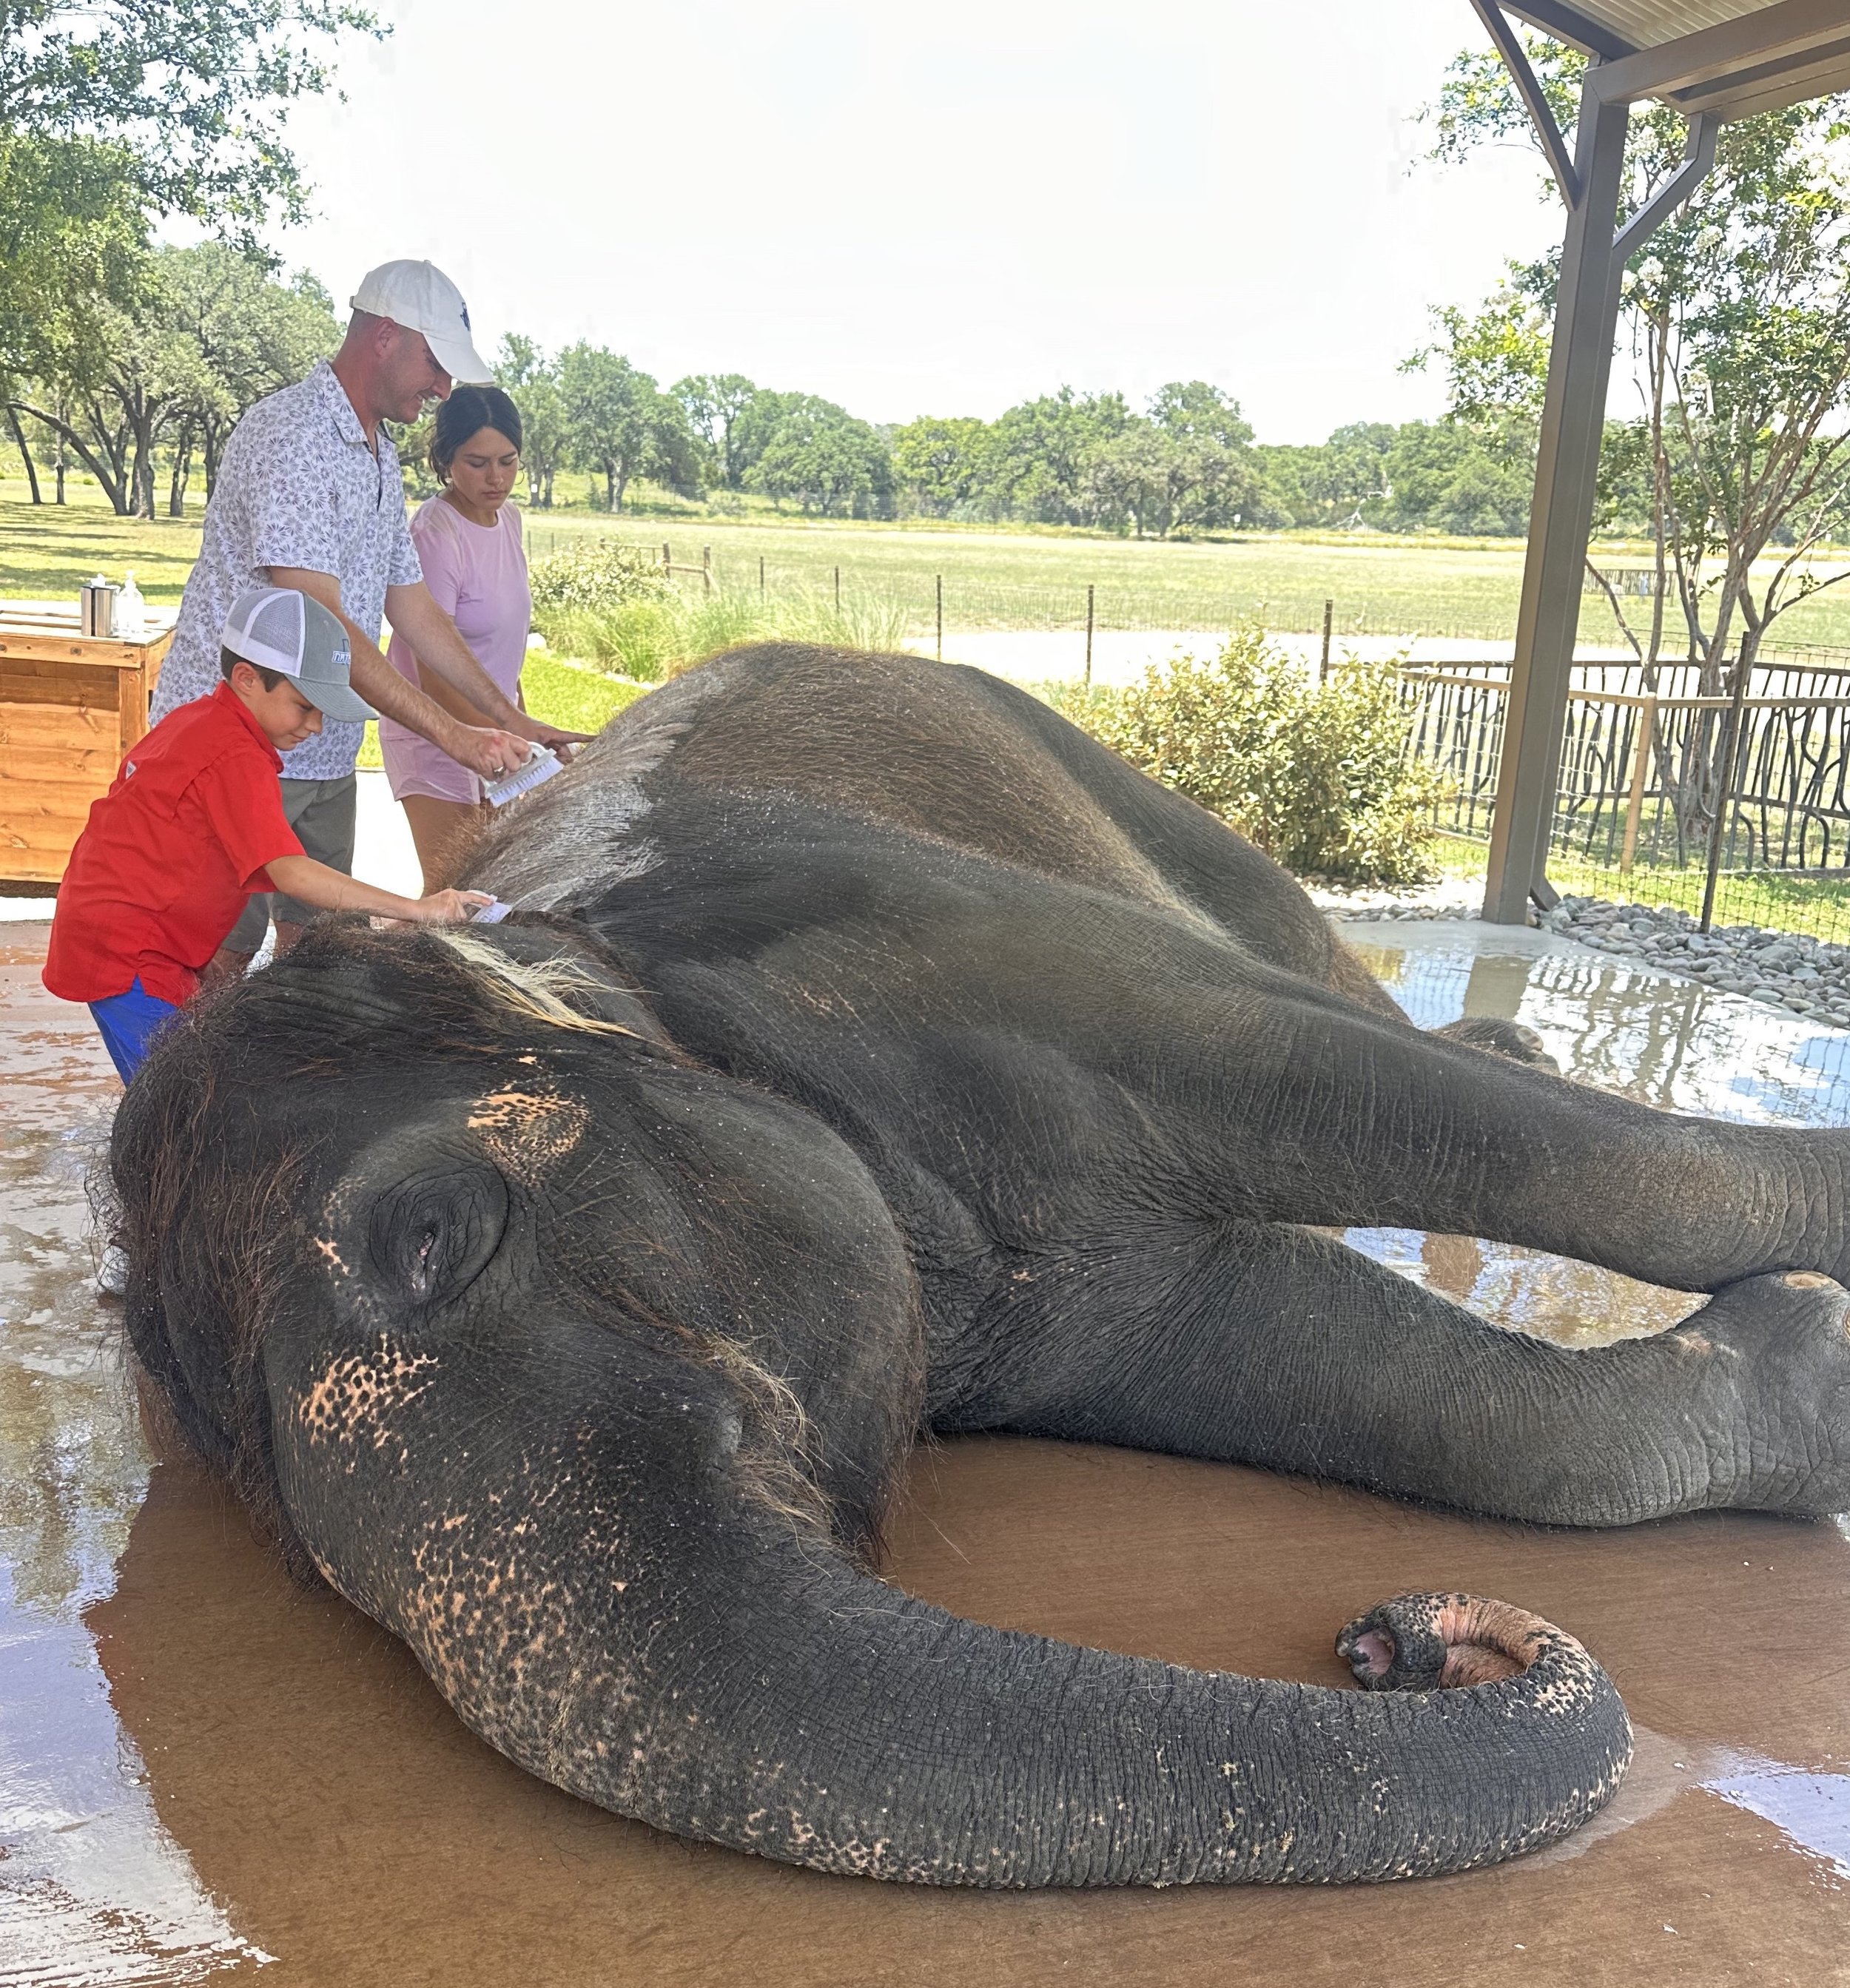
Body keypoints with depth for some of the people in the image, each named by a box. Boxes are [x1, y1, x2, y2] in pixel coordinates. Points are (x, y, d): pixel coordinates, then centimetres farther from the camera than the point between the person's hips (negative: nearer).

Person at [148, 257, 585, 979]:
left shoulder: (380, 456, 14)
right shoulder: (291, 435, -17)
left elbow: (411, 606, 17)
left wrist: (511, 721, 10)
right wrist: (453, 734, -26)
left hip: (325, 755, 9)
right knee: (222, 956, -3)